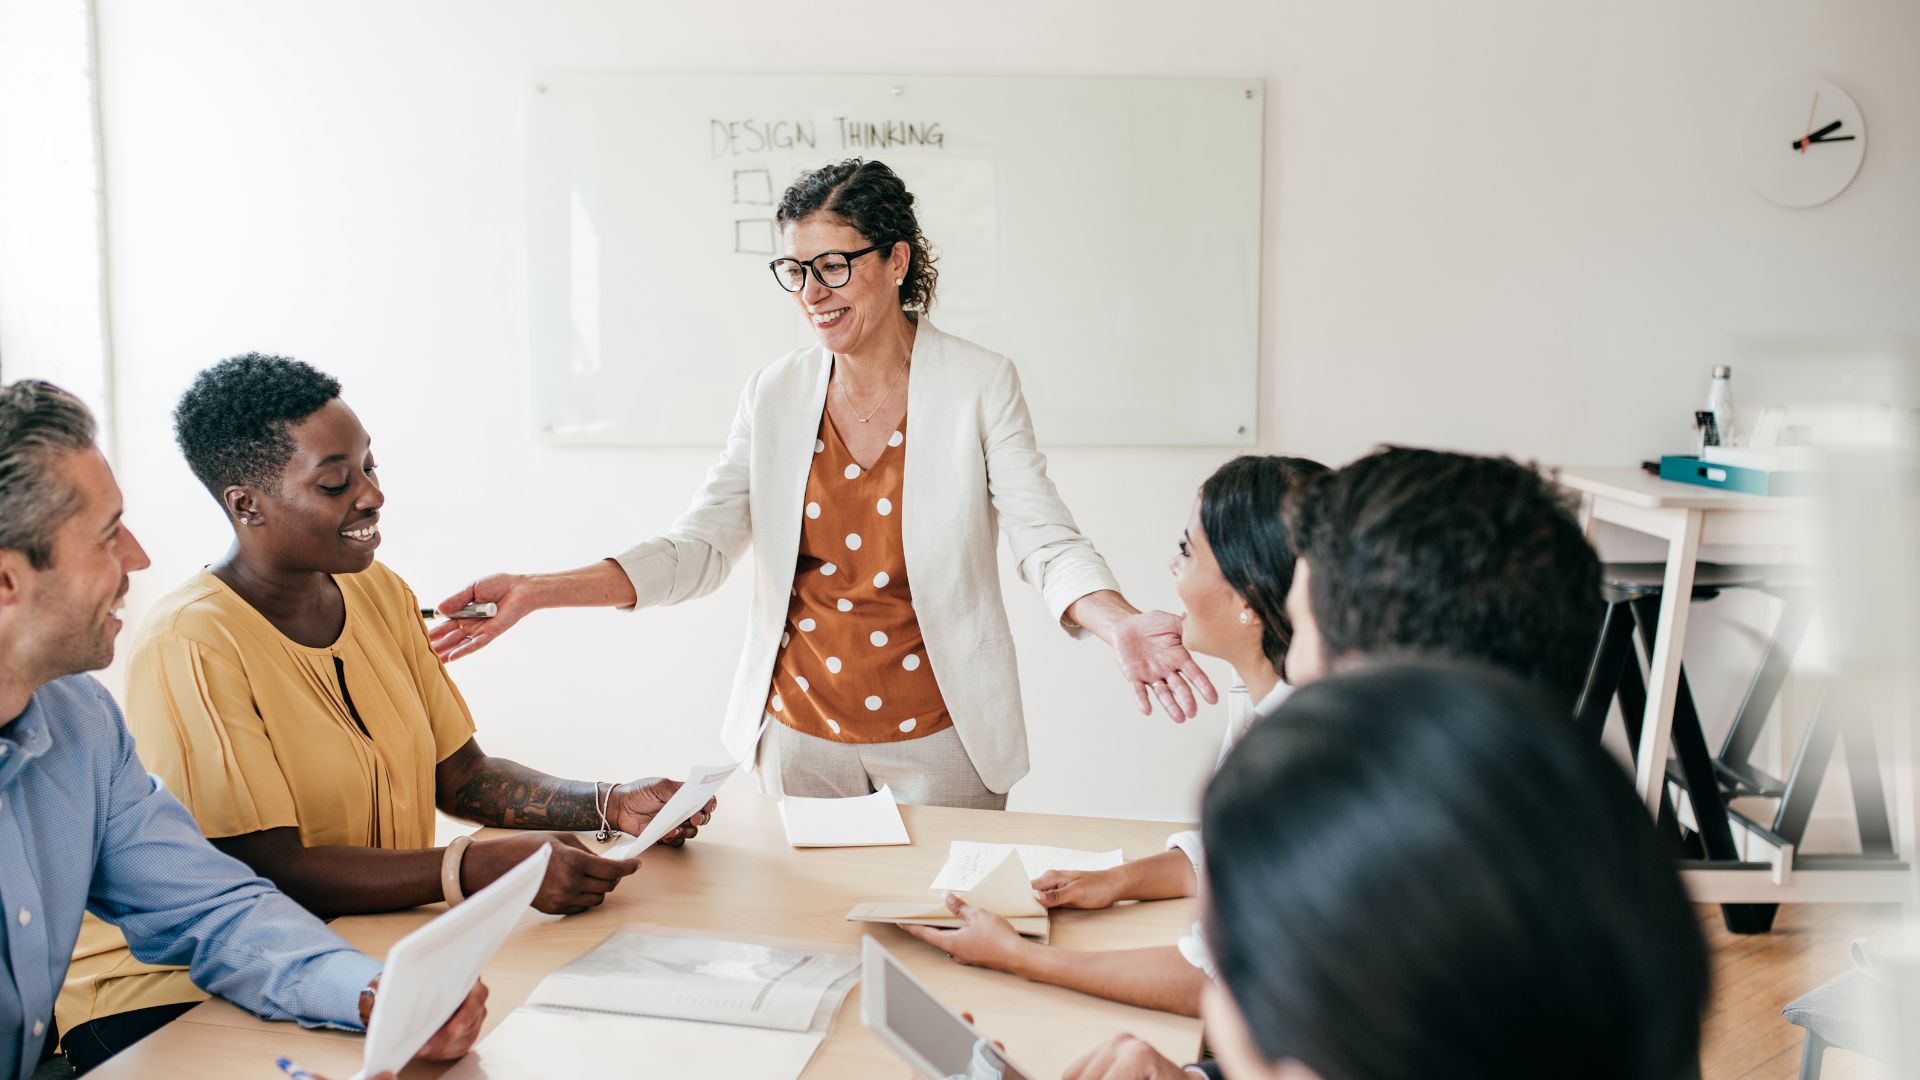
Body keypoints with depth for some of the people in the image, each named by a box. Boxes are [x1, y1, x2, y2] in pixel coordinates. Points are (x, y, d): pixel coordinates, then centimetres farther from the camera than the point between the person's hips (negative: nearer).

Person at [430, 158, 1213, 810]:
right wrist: (538, 592, -14)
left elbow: (1045, 541, -12)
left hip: (938, 736, -2)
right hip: (801, 732, 3)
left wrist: (1120, 626, -33)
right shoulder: (776, 395, 1)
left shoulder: (978, 385, -7)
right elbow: (700, 546, -2)